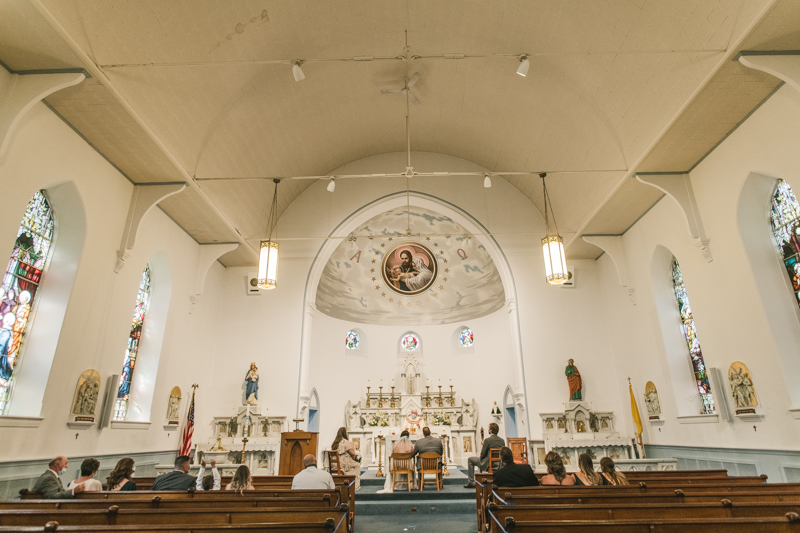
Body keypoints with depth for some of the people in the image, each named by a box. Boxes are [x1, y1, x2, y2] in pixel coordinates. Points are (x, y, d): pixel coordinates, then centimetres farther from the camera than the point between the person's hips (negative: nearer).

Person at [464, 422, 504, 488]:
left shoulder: (487, 440, -19)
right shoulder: (502, 441, 0)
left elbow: (482, 455, -15)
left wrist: (481, 450, 8)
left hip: (488, 464, -7)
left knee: (470, 460, 14)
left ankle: (471, 482, 13)